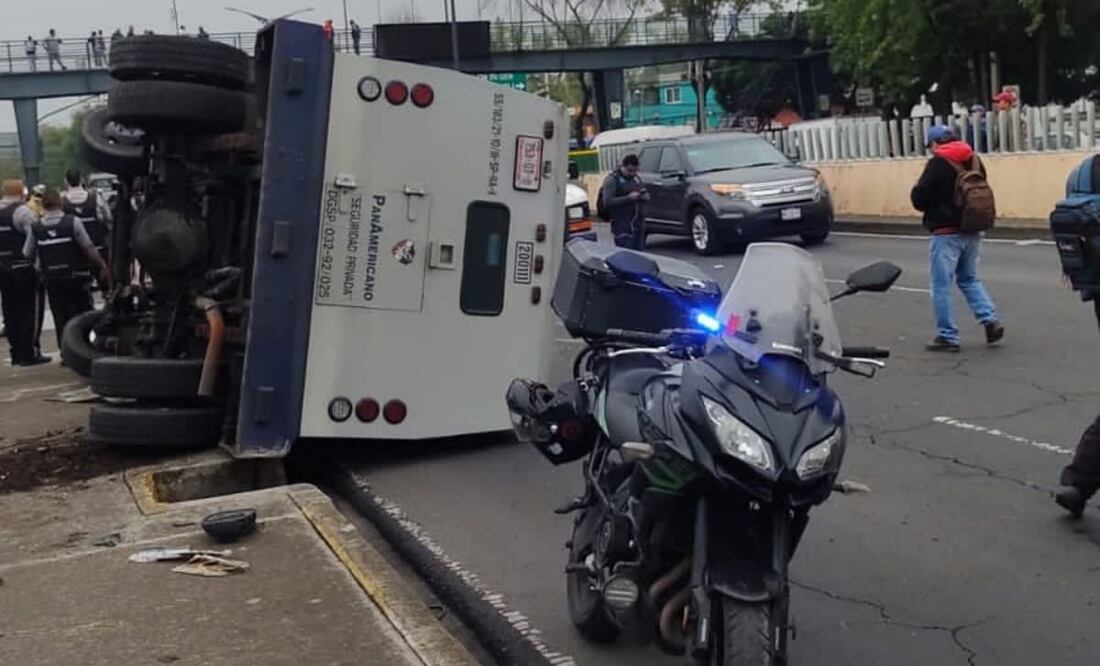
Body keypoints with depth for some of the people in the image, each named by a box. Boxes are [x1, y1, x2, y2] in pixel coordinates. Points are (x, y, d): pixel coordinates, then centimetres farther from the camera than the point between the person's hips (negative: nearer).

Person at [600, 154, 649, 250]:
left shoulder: (636, 178, 17)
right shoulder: (612, 180, -6)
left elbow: (646, 195, 26)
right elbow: (607, 202, -17)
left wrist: (645, 196, 0)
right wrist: (628, 198, -22)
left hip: (639, 224, 7)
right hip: (623, 228, -7)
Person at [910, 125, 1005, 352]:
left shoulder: (938, 164, -13)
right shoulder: (974, 160, 9)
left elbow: (919, 199, -14)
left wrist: (916, 189, 6)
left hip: (946, 233, -7)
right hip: (973, 231, 7)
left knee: (941, 285, 1)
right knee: (969, 279, 21)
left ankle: (947, 336, 3)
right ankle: (991, 320, 8)